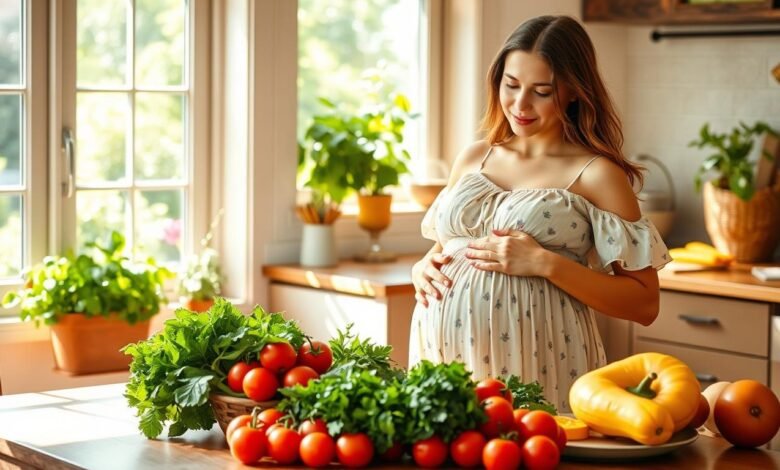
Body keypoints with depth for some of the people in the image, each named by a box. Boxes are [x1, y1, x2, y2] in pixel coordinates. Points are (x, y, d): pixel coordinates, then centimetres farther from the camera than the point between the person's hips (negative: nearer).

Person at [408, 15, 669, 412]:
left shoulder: (596, 175, -3)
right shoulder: (473, 159, 12)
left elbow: (644, 304, -7)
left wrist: (544, 263, -16)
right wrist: (424, 268, 3)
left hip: (533, 364, -4)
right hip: (443, 350, 5)